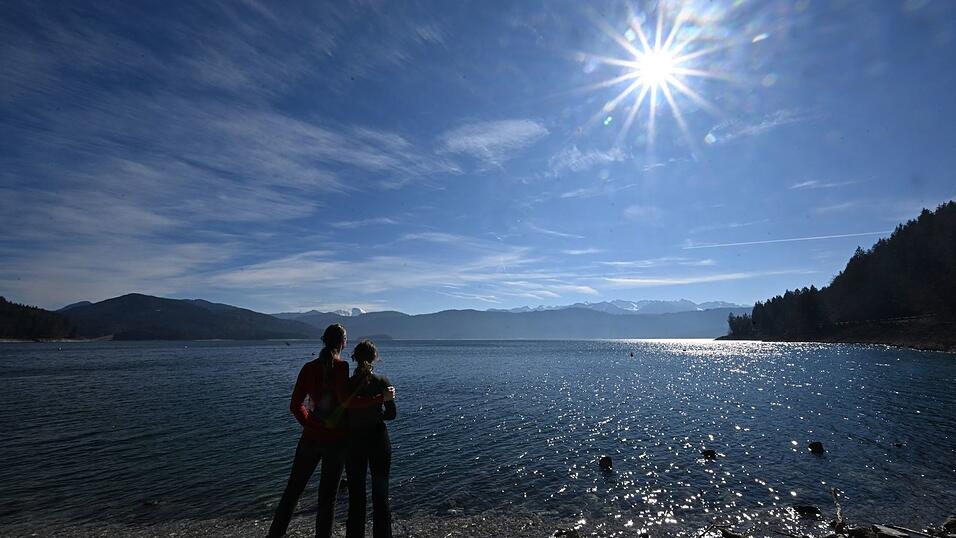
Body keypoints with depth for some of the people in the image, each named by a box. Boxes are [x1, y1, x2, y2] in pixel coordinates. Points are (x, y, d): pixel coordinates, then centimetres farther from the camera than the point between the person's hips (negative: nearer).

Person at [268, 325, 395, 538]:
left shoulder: (309, 367, -1)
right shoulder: (341, 367, -15)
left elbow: (295, 405, 1)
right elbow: (346, 400, -27)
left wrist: (308, 424, 13)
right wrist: (381, 398, -22)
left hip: (310, 438, 4)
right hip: (336, 440, -3)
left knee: (292, 490, 18)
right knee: (327, 496, 10)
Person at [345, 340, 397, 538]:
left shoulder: (346, 384, -9)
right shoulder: (382, 382, -9)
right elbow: (391, 413, -6)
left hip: (354, 441, 0)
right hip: (378, 440, 0)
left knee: (356, 494, 14)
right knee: (380, 494, 14)